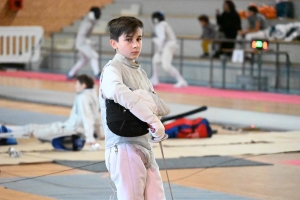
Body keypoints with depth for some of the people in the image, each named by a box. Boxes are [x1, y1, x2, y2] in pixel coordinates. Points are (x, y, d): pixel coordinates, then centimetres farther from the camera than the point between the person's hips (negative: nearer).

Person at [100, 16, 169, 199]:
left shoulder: (140, 72, 14)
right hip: (124, 148, -7)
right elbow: (122, 94, -32)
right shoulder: (112, 70, -11)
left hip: (144, 146, 7)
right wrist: (153, 120, -35)